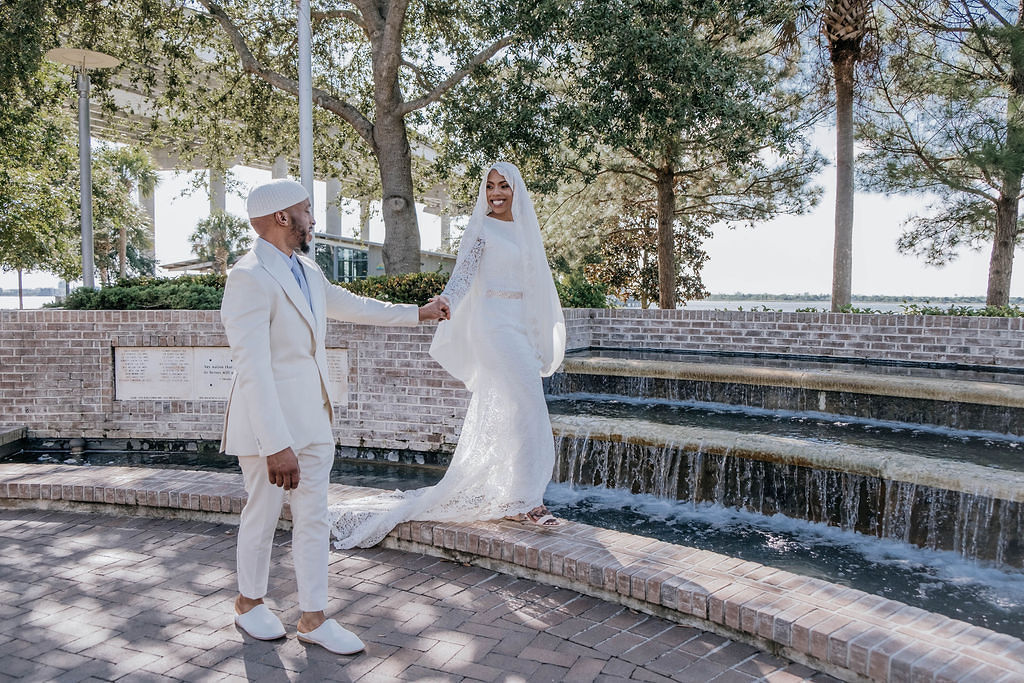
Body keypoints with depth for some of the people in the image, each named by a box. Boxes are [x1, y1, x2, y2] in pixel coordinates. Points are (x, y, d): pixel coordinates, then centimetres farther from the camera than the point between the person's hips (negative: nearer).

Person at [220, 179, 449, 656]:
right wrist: (276, 445, -29)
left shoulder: (307, 271, 10)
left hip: (313, 419, 8)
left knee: (313, 518, 10)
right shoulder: (250, 278, -19)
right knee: (263, 514, 10)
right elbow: (253, 368, -25)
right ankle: (249, 602, 33)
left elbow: (350, 304, 27)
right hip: (269, 423, -8)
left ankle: (313, 618, 21)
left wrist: (417, 313, 35)